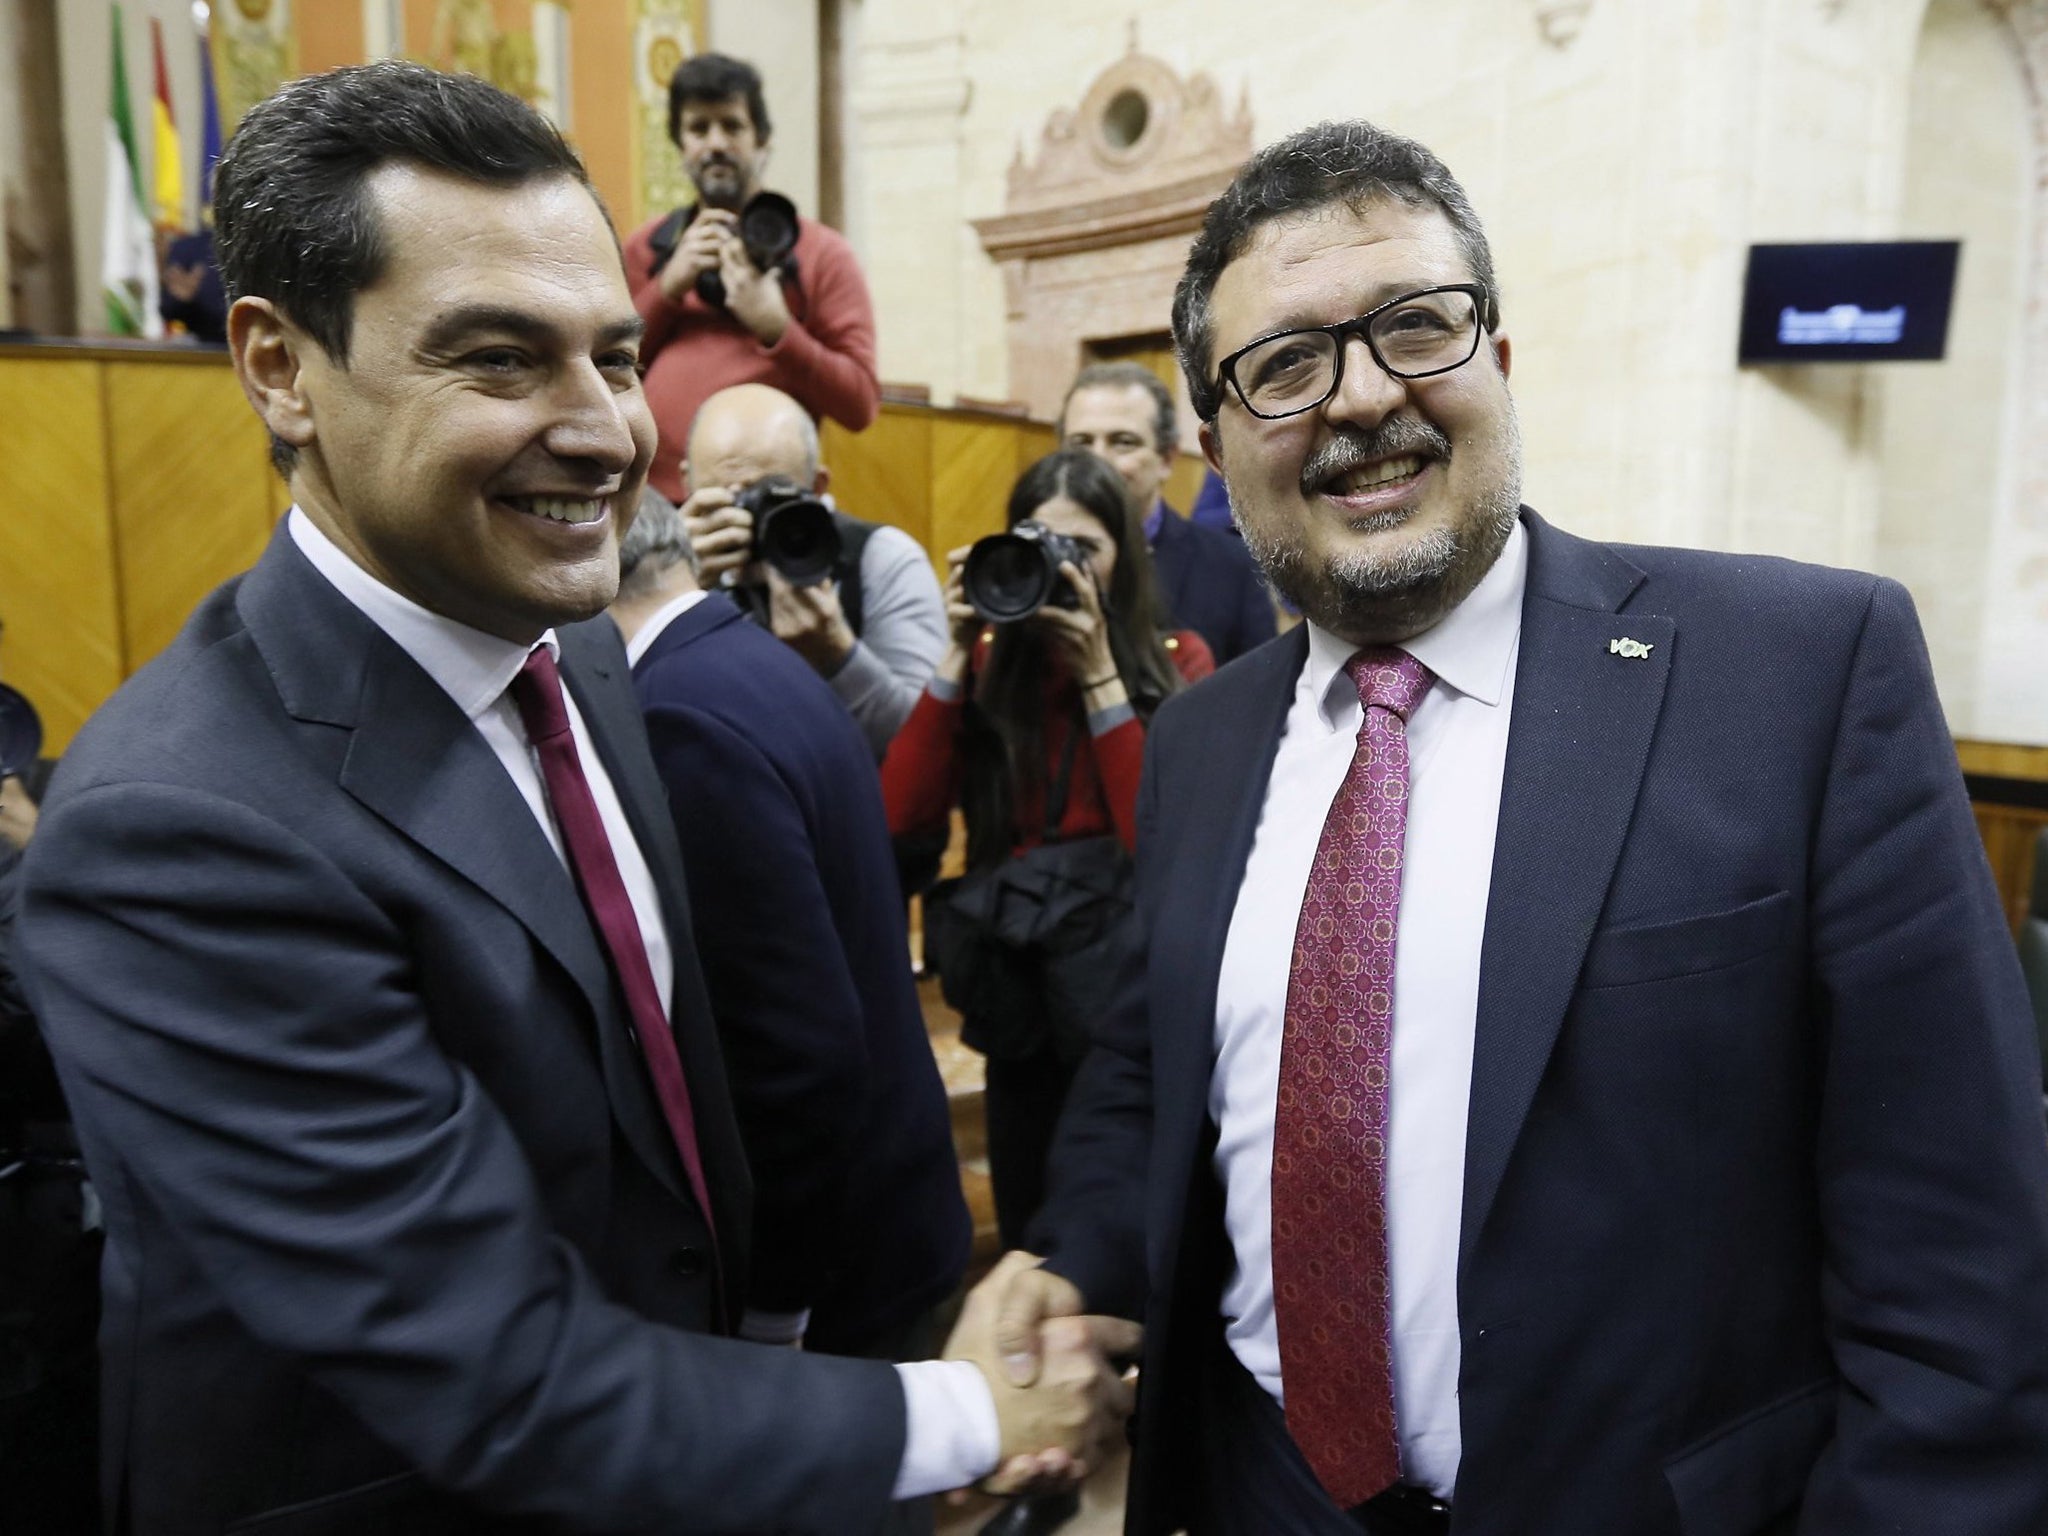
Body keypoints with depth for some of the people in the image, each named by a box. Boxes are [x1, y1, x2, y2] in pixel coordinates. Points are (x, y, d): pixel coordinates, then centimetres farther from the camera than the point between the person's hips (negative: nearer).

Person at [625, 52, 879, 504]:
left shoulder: (820, 251, 1)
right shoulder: (646, 247, 13)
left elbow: (860, 405, -4)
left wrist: (774, 328, -16)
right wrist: (668, 288, -4)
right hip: (651, 502, 3)